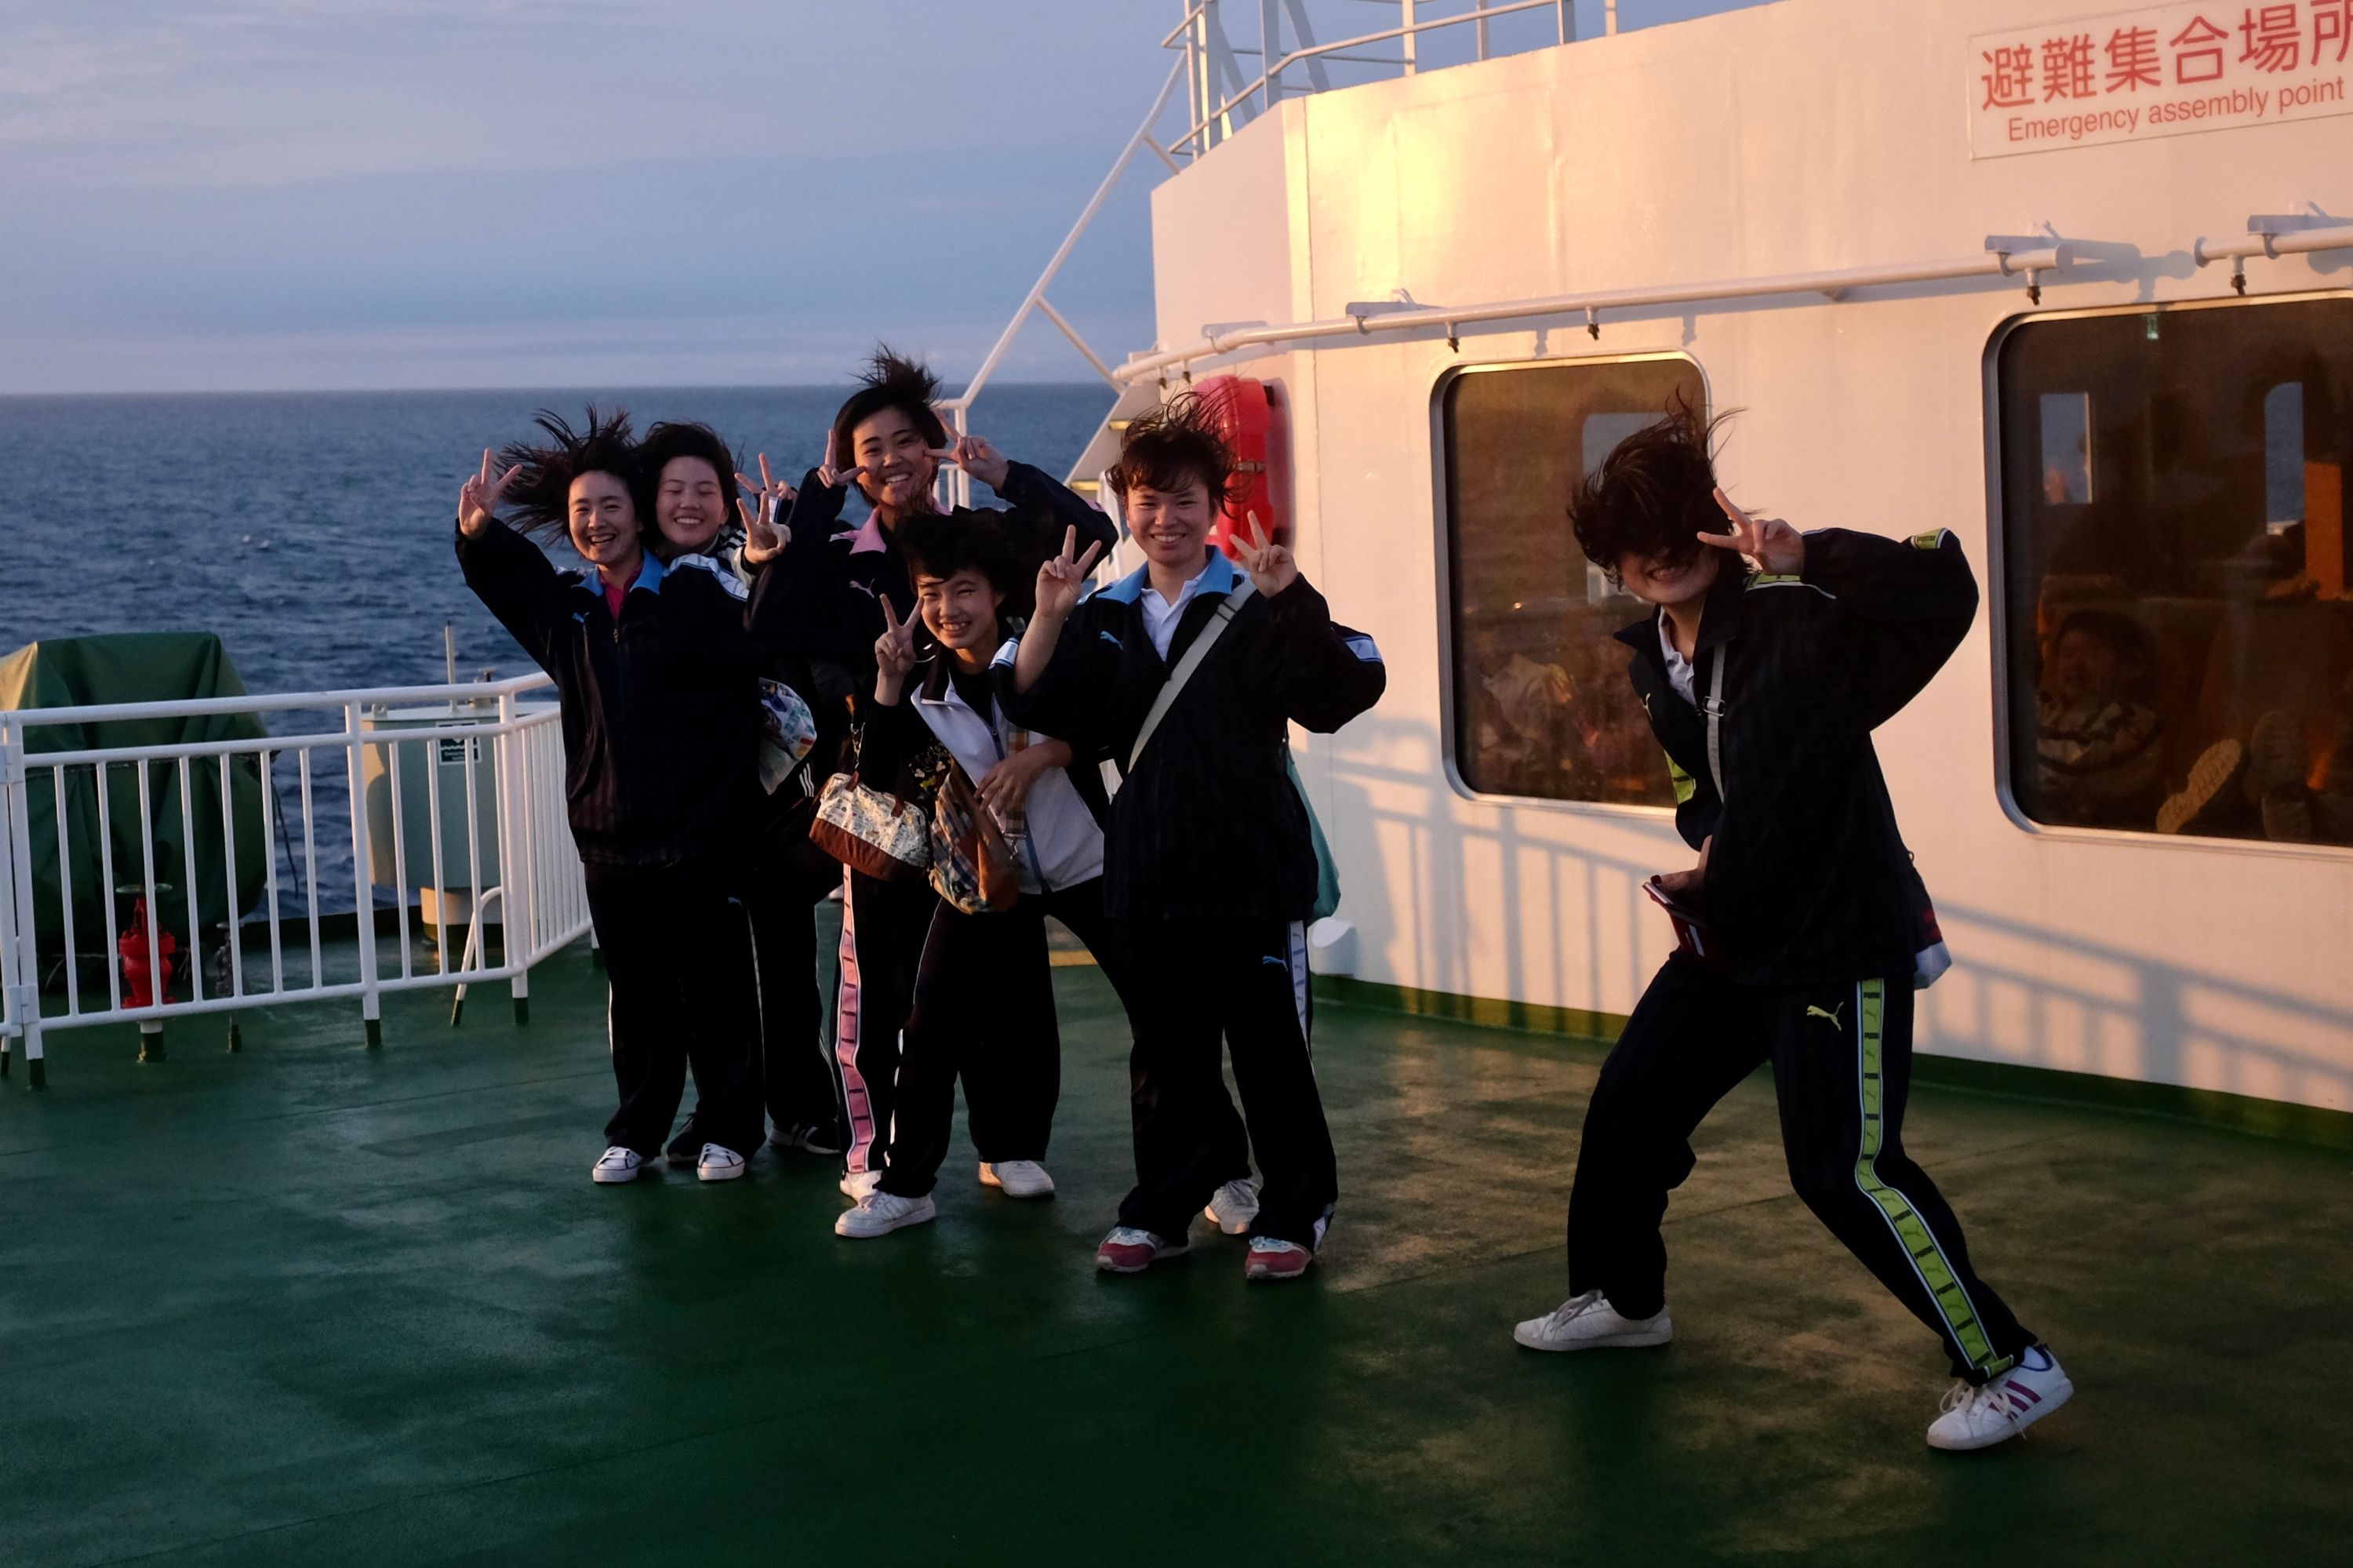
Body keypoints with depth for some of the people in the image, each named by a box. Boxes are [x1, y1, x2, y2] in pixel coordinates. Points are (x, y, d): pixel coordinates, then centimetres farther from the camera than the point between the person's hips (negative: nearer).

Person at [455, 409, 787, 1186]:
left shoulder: (695, 594, -5)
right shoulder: (564, 605, 10)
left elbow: (758, 642, -17)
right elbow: (495, 570, 19)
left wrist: (770, 567, -34)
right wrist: (478, 532, -3)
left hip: (698, 833, -4)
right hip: (609, 837, 4)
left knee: (717, 989, 4)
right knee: (636, 993, 13)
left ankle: (728, 1129, 16)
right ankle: (635, 1131, 24)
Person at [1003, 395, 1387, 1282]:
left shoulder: (1259, 607, -4)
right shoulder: (1104, 620, 10)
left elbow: (1350, 690, -18)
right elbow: (1036, 709, -1)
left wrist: (1290, 598, -29)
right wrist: (1047, 618, -14)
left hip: (1253, 874, -4)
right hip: (1147, 875, 4)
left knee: (1270, 1051, 3)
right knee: (1165, 1055, 14)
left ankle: (1292, 1215, 16)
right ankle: (1161, 1210, 25)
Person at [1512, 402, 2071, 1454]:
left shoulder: (1796, 626, -21)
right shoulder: (1654, 660, 4)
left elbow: (1944, 593, -37)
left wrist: (1808, 559, -45)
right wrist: (1706, 851, 3)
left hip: (1839, 943, -9)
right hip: (1730, 939, 9)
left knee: (1846, 1169, -15)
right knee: (1626, 1112, 17)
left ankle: (2010, 1367, -2)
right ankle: (1622, 1298, 42)